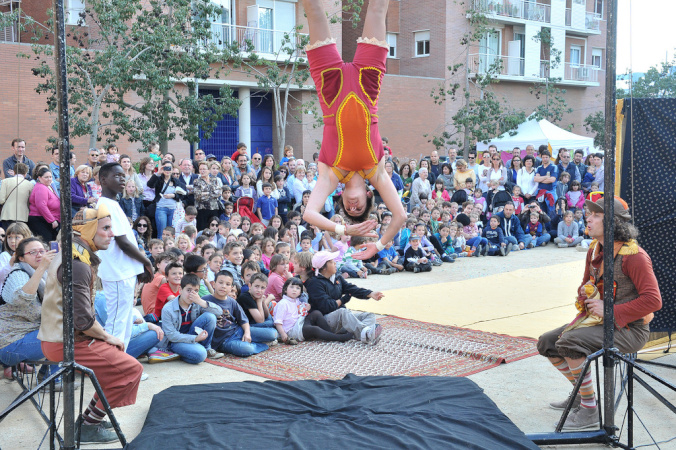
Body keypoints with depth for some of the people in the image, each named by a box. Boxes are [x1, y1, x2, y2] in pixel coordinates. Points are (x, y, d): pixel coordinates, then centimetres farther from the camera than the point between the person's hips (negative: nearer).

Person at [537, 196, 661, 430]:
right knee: (546, 342, 6)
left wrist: (610, 310, -23)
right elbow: (586, 284, 22)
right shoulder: (595, 250, 7)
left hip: (629, 328, -9)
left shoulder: (634, 255, -19)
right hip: (598, 321, 9)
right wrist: (586, 293, -3)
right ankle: (581, 394, 23)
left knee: (569, 342, -30)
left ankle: (589, 410, -16)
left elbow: (653, 300, -22)